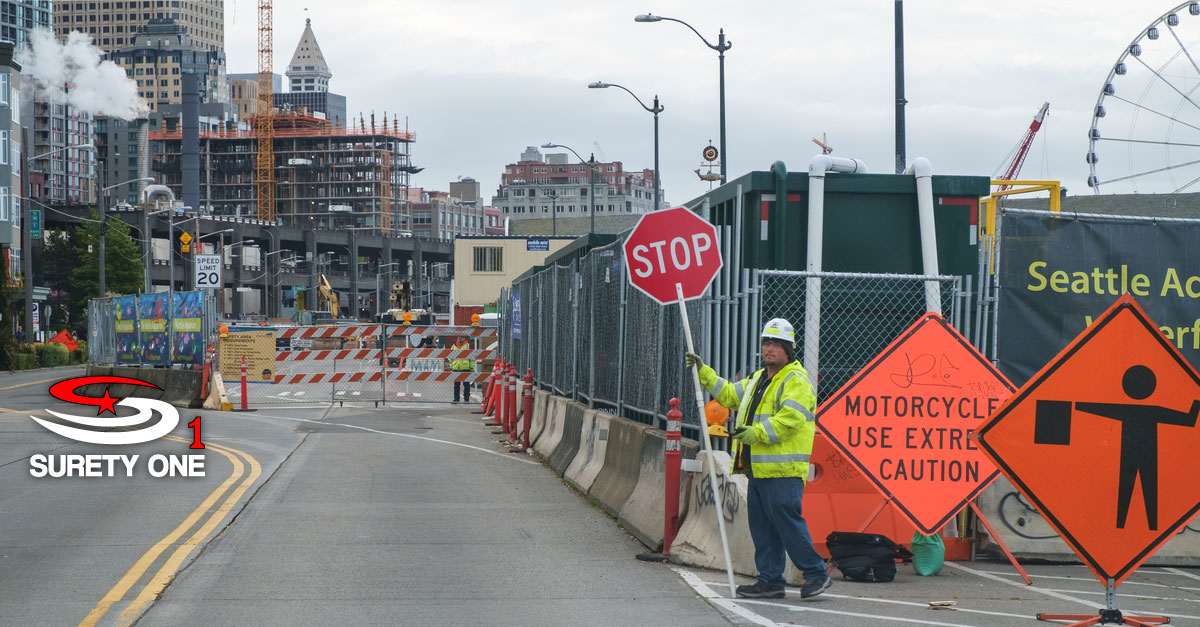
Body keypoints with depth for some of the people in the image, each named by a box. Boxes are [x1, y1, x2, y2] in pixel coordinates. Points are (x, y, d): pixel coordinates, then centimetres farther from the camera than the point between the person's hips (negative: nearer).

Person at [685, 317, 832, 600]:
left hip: (783, 469, -9)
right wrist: (704, 372, 26)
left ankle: (817, 574, -2)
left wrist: (756, 433, -25)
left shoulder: (796, 381, -8)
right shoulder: (758, 379, 22)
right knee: (762, 525, 9)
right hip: (758, 468, 9)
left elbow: (789, 419, -20)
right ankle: (770, 581, 14)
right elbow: (729, 395, 31)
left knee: (787, 521, -11)